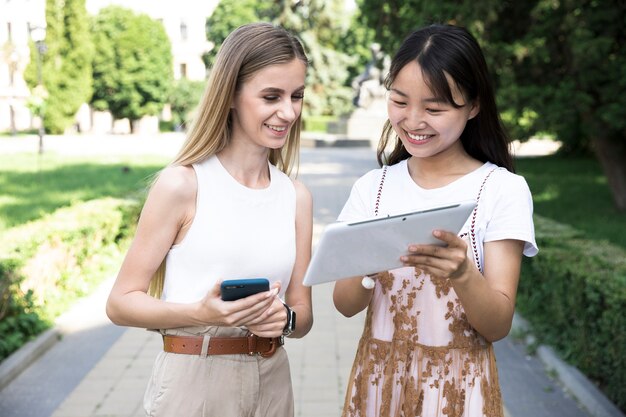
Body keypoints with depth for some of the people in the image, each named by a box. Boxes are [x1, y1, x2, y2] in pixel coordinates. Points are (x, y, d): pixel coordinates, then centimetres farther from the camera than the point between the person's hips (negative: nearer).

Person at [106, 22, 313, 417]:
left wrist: (284, 319, -16)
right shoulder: (181, 185, -12)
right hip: (193, 381, -4)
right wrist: (202, 313, -25)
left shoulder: (297, 196, 0)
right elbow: (121, 302, -10)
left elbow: (302, 314, 6)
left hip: (272, 381, 5)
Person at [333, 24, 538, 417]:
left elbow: (499, 325, -13)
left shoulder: (503, 189, -11)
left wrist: (462, 274, -32)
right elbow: (345, 304, -5)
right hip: (377, 378, 3)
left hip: (459, 384, -2)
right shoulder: (373, 186, -2)